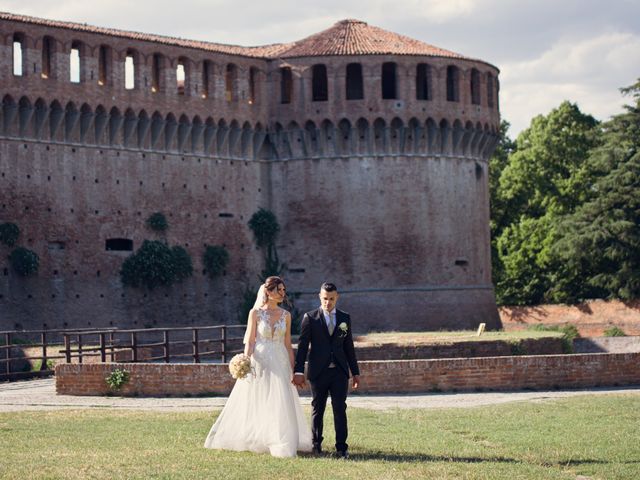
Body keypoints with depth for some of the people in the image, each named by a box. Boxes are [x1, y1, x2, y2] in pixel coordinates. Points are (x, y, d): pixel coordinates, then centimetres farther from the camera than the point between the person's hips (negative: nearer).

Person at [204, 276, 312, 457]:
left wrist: (292, 370, 6)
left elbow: (288, 345, 10)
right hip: (259, 363, -3)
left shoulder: (286, 315, 7)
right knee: (254, 405, 4)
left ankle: (282, 444, 6)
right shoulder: (255, 313, -2)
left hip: (280, 364, 3)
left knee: (281, 406, -2)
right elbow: (249, 341, -4)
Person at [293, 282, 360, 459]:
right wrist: (298, 371, -8)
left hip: (339, 371, 1)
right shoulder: (310, 318, 1)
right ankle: (316, 444, 19)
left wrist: (355, 372, 11)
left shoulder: (345, 318, 9)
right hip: (318, 372, -1)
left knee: (340, 409, -4)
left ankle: (341, 447, -1)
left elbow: (349, 347, 13)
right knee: (317, 409, 7)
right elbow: (302, 346, -1)